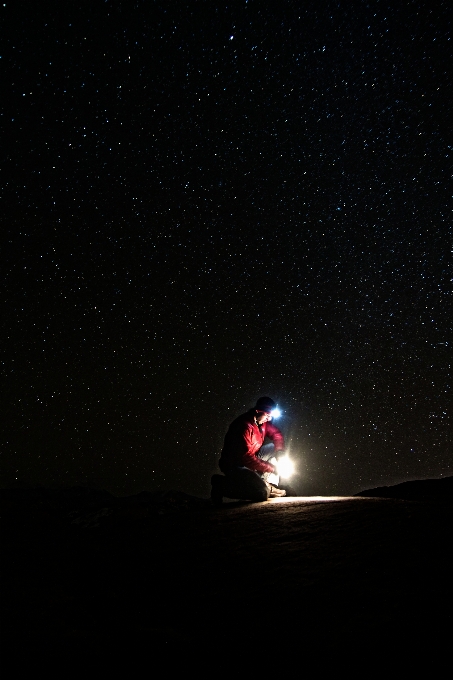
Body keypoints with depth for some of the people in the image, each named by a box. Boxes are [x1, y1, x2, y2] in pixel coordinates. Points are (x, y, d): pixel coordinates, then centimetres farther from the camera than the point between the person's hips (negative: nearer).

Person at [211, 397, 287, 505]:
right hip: (234, 465, -10)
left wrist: (280, 451, -4)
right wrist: (270, 468, -20)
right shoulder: (244, 425, -26)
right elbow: (246, 457, -27)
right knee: (262, 493, -23)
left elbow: (276, 434, 17)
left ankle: (270, 487, 4)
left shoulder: (263, 422, 1)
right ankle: (222, 486, -9)